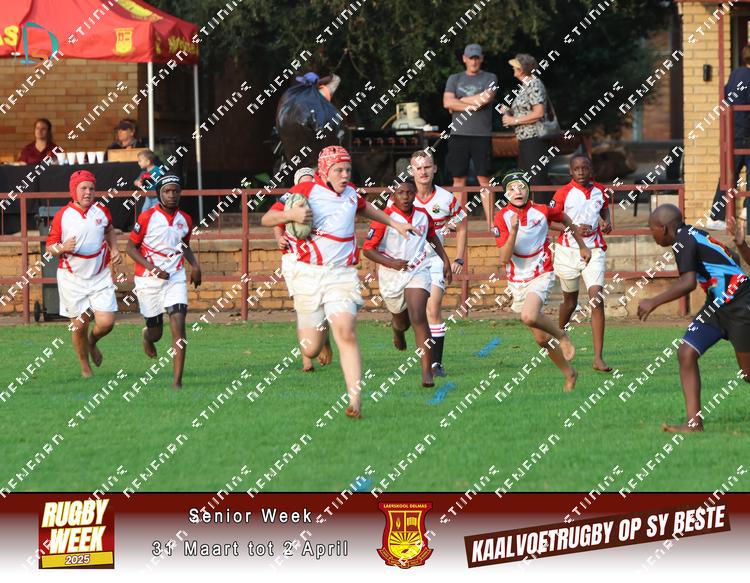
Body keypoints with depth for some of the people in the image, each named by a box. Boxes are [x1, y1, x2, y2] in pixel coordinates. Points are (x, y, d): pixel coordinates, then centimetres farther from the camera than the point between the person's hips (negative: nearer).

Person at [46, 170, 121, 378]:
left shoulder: (101, 211, 1)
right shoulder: (62, 215, -9)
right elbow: (50, 246, -4)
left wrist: (114, 250, 7)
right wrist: (62, 248, -25)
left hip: (100, 276, 2)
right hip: (72, 278, -2)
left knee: (106, 323, -8)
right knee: (80, 325, 4)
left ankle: (92, 342, 27)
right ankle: (85, 366, 27)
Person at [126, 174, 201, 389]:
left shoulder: (185, 220, 6)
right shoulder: (147, 218, -9)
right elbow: (131, 247, -5)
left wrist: (195, 265, 5)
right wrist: (151, 268, -16)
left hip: (175, 278, 2)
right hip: (148, 280, -2)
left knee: (178, 326, -14)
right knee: (156, 332, 7)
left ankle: (177, 380, -13)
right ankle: (147, 337, 48)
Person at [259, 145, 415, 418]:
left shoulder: (350, 192, 12)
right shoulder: (305, 191, -2)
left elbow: (365, 208, 37)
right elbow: (266, 219, -4)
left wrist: (394, 223, 45)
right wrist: (291, 214, -24)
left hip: (343, 275, 2)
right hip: (309, 274, -2)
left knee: (346, 334, -18)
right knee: (311, 349, 0)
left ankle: (355, 399, -20)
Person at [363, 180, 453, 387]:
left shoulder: (423, 216, 0)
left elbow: (432, 238, 22)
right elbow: (368, 249, -11)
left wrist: (445, 260, 18)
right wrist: (390, 262, -22)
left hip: (417, 271, 0)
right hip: (391, 275, 0)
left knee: (418, 317, -19)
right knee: (402, 321, 17)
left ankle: (427, 372, -21)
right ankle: (397, 327, 60)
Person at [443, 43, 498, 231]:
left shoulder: (490, 78, 9)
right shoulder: (454, 79, 14)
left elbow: (486, 98, -10)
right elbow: (447, 102, 0)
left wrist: (459, 102, -3)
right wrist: (472, 104, -8)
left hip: (482, 136, -2)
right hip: (459, 135, 2)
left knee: (484, 179, -5)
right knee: (459, 179, 2)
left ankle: (490, 222, -6)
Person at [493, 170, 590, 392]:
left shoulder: (542, 211, -10)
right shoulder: (502, 218, -10)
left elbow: (565, 220, 14)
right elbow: (504, 259, -17)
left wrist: (582, 246, 22)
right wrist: (513, 231, -30)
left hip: (541, 275, -3)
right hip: (517, 281, 3)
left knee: (529, 316, -32)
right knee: (541, 339, 7)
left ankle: (562, 336, -5)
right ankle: (569, 373, 25)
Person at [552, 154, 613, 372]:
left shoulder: (600, 190, 4)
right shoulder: (564, 193, -7)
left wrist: (606, 222, 4)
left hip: (594, 251, 1)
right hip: (568, 251, -1)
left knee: (597, 300, -14)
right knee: (570, 301, 14)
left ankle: (598, 358, -18)